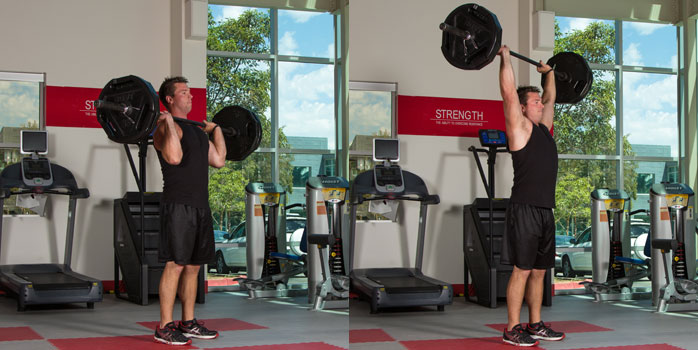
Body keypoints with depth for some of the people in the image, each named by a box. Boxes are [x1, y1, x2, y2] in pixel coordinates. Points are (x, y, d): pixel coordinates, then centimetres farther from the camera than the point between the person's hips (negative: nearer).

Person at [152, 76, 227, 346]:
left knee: (193, 266, 12)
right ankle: (164, 328, -3)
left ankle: (188, 323, 20)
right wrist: (169, 123, -21)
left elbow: (218, 160, 20)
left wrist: (216, 129, 26)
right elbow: (174, 157, -26)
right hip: (178, 205, -9)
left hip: (200, 206, 9)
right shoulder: (166, 127, -8)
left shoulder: (196, 130, 20)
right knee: (175, 264, -8)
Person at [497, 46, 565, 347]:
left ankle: (535, 325, 21)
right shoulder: (520, 127, -5)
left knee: (539, 270, 12)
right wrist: (505, 58, -8)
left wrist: (549, 72, 37)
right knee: (522, 270, -6)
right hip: (525, 209, -8)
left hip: (545, 210, 8)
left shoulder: (544, 127, 17)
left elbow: (551, 98, 33)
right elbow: (509, 92, -12)